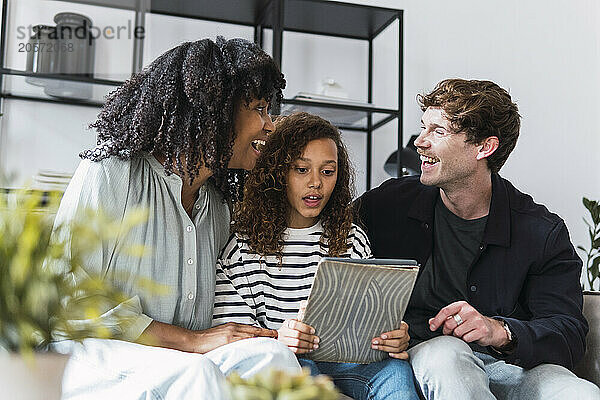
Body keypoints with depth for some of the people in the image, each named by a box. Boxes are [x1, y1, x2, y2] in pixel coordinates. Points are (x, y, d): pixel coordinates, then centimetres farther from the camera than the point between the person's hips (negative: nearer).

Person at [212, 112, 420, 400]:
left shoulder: (353, 240, 12)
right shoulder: (240, 245, 0)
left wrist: (394, 339, -14)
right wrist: (276, 339, -27)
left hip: (344, 363, 2)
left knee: (395, 371, -27)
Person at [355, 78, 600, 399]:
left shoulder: (543, 232, -1)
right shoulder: (391, 202, 2)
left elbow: (570, 333, -7)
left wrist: (500, 331, -28)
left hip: (506, 363, -1)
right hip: (419, 357, 1)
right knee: (446, 352, -36)